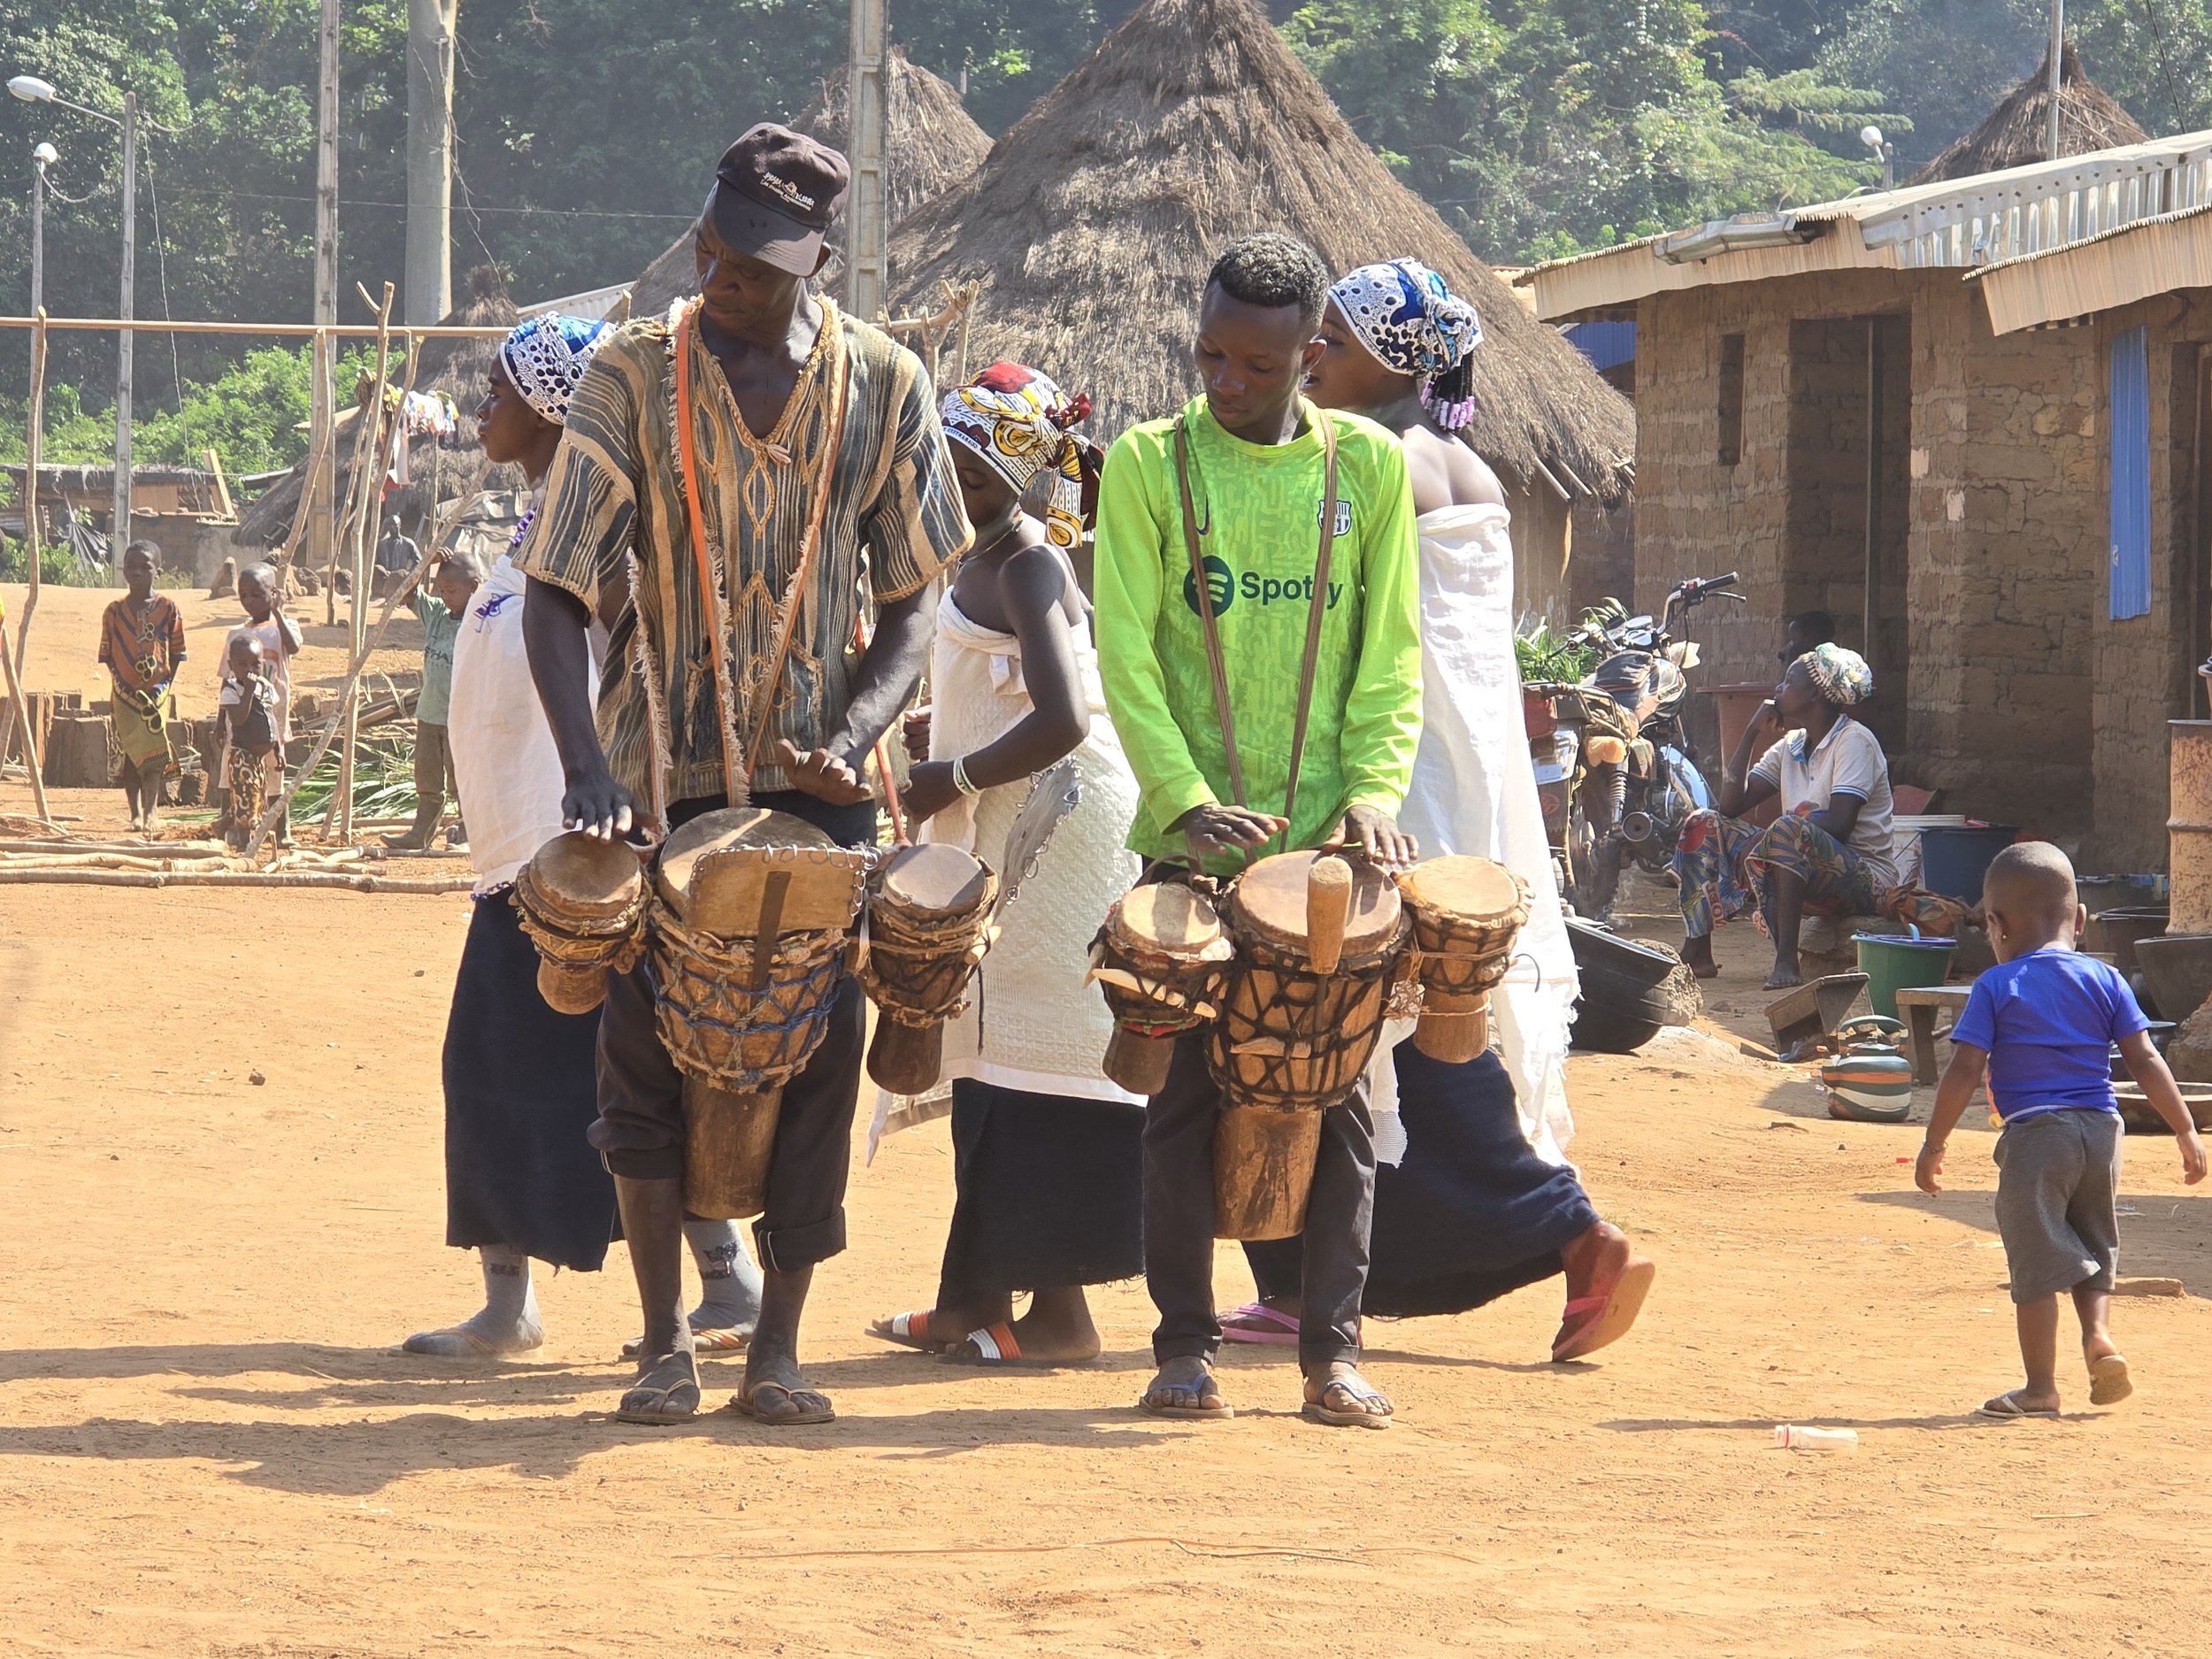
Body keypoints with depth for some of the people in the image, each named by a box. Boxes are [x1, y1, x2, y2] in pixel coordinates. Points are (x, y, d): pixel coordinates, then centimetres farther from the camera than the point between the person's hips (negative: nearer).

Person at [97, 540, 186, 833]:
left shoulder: (168, 608, 2)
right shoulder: (115, 611, 4)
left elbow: (176, 654, 4)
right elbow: (107, 655, 4)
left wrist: (165, 684, -7)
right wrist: (121, 685, -8)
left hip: (157, 690, -1)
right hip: (126, 693, 1)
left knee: (153, 748, -8)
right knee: (131, 753, 4)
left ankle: (151, 809, -7)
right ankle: (136, 812, 10)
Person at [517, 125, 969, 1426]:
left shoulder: (884, 386, 1)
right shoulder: (635, 378, -3)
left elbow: (914, 599, 4)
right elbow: (559, 593, -6)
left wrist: (855, 731, -15)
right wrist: (590, 769, -20)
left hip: (817, 776, 1)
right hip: (665, 768, 0)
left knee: (820, 1041, -5)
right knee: (644, 1036, -5)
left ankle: (781, 1343, 4)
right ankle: (666, 1341, 6)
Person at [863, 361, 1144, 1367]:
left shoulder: (1028, 568, -15)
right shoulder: (980, 560, 15)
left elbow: (1059, 722, -26)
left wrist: (949, 780, -15)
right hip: (998, 835, 10)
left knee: (1033, 1056, -9)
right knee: (989, 1055, 12)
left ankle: (1056, 1307, -8)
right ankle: (979, 1294, 17)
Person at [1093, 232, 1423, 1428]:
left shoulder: (1368, 466, 6)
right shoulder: (1148, 466, 1)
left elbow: (1391, 653, 6)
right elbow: (1126, 654, -4)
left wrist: (1374, 787, -10)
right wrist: (1188, 799, -16)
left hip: (1324, 841, 1)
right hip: (1191, 838, -1)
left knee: (1338, 1093, 1)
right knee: (1188, 1090, 0)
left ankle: (1333, 1350, 6)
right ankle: (1185, 1347, 7)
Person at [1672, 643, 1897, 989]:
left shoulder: (1855, 741, -10)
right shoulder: (1789, 746, 14)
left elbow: (1838, 824, -23)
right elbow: (1731, 805, 7)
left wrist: (1760, 842, -23)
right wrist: (1751, 733, 4)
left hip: (1864, 878, -8)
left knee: (1788, 830, -38)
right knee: (1704, 825, 1)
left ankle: (1786, 959, -42)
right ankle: (1696, 954, -9)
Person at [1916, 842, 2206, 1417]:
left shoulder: (1996, 988, -3)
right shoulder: (2105, 981, 7)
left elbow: (1964, 1072, -7)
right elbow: (2145, 1061, 4)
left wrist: (1933, 1144, -1)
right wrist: (2185, 1131, 8)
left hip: (2034, 1133, -4)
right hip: (2101, 1130, 4)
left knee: (2036, 1260, 1)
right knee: (2095, 1250, 20)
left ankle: (2041, 1387, 3)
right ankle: (2100, 1333, -4)